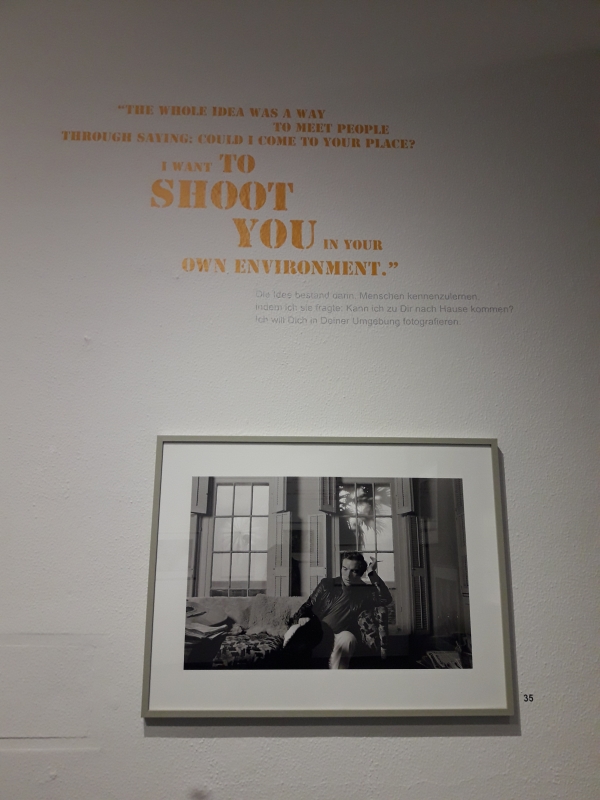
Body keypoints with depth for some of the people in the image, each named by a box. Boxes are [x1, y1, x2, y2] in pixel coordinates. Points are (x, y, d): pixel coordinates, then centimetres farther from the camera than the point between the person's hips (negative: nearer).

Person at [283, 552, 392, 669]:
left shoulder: (365, 592, 7)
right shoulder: (327, 584, 10)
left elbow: (386, 599, -10)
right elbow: (308, 606, 11)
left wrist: (372, 574, -13)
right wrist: (300, 619, -10)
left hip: (337, 642, 0)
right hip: (315, 638, 0)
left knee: (348, 638, -35)